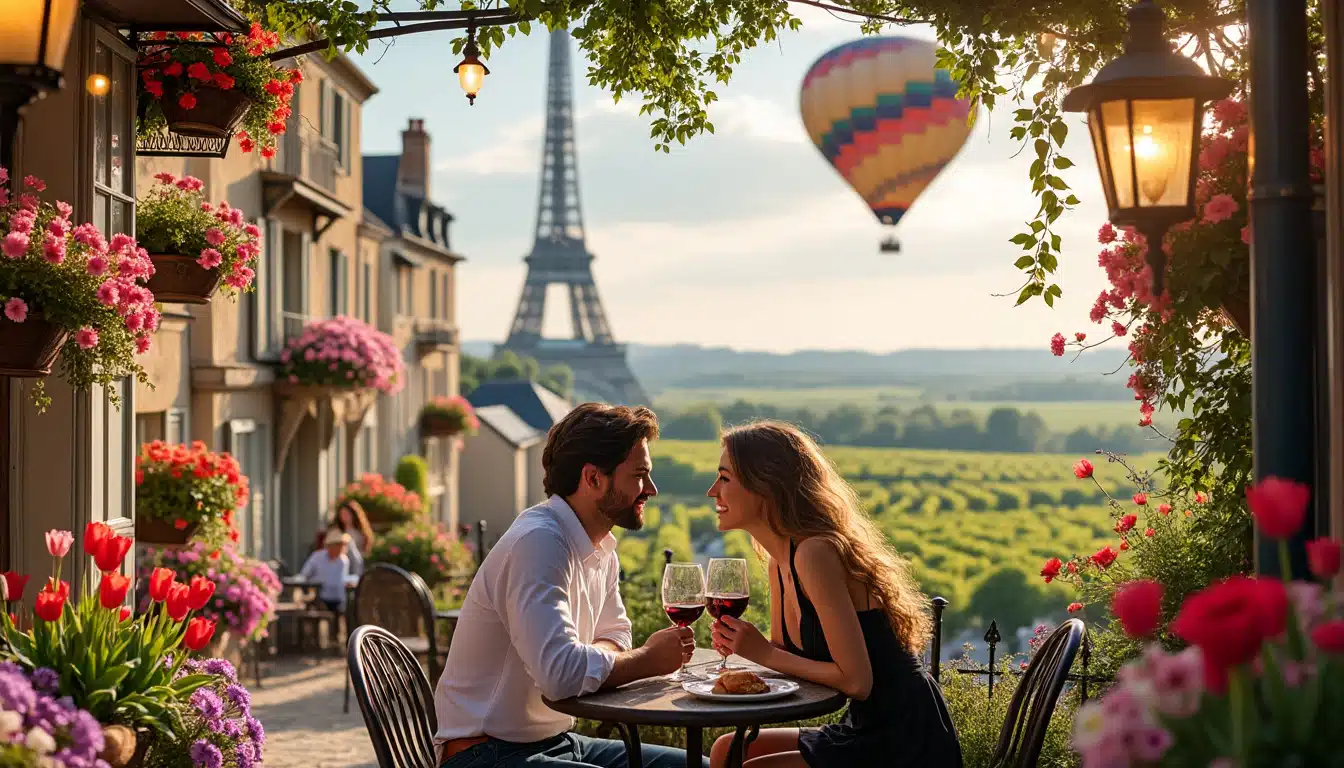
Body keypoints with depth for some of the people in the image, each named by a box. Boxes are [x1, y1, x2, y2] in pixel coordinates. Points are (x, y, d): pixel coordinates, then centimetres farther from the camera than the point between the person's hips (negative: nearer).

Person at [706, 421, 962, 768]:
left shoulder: (816, 553, -21)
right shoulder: (781, 560, 7)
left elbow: (855, 681, -22)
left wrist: (765, 653, -14)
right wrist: (739, 642, -7)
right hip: (868, 731, 9)